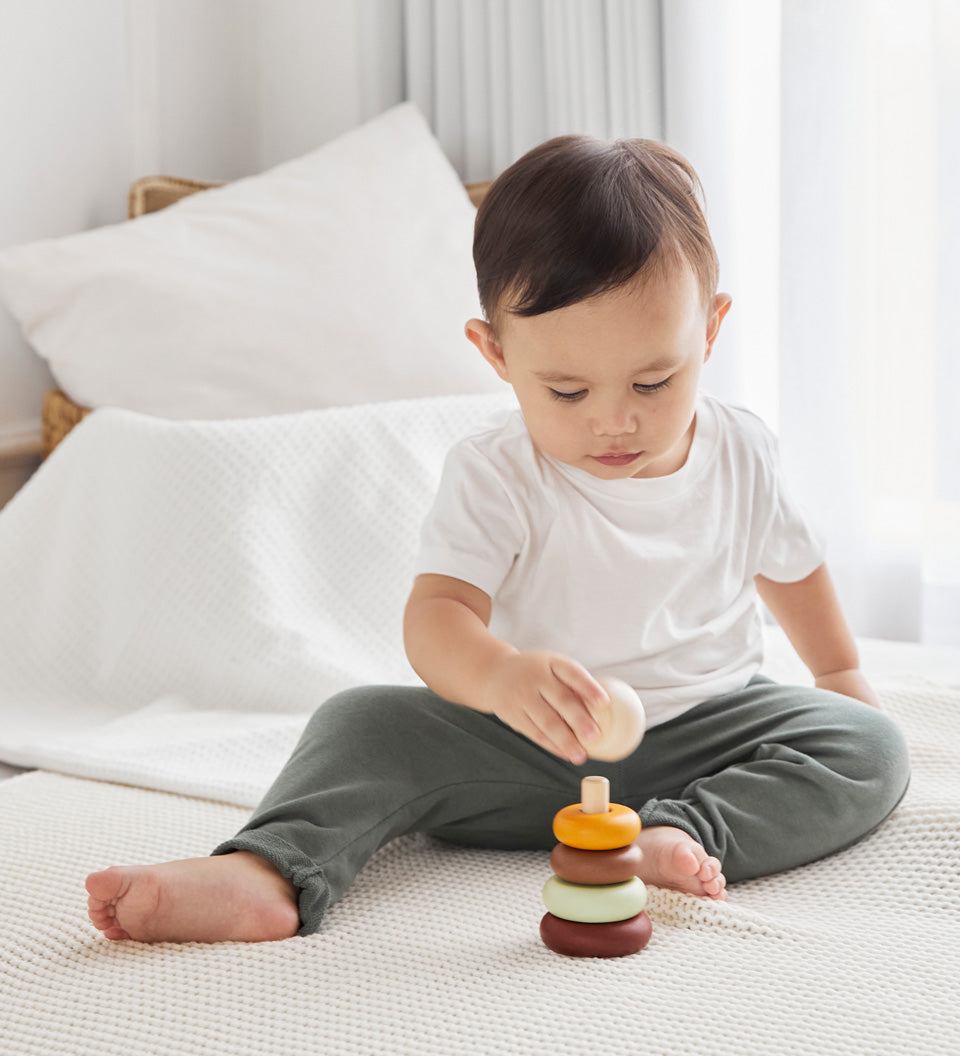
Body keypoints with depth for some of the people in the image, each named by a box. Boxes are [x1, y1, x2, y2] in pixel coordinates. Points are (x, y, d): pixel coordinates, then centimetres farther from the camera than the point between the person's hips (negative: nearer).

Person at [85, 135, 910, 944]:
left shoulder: (740, 452, -4)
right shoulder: (496, 478, -15)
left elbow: (789, 564, 16)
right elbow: (437, 612, -29)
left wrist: (842, 673, 27)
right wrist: (498, 675, -52)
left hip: (709, 730, 2)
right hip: (533, 754, -1)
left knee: (871, 750, -21)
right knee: (366, 723, -19)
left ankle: (680, 835, -38)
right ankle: (267, 874, -36)